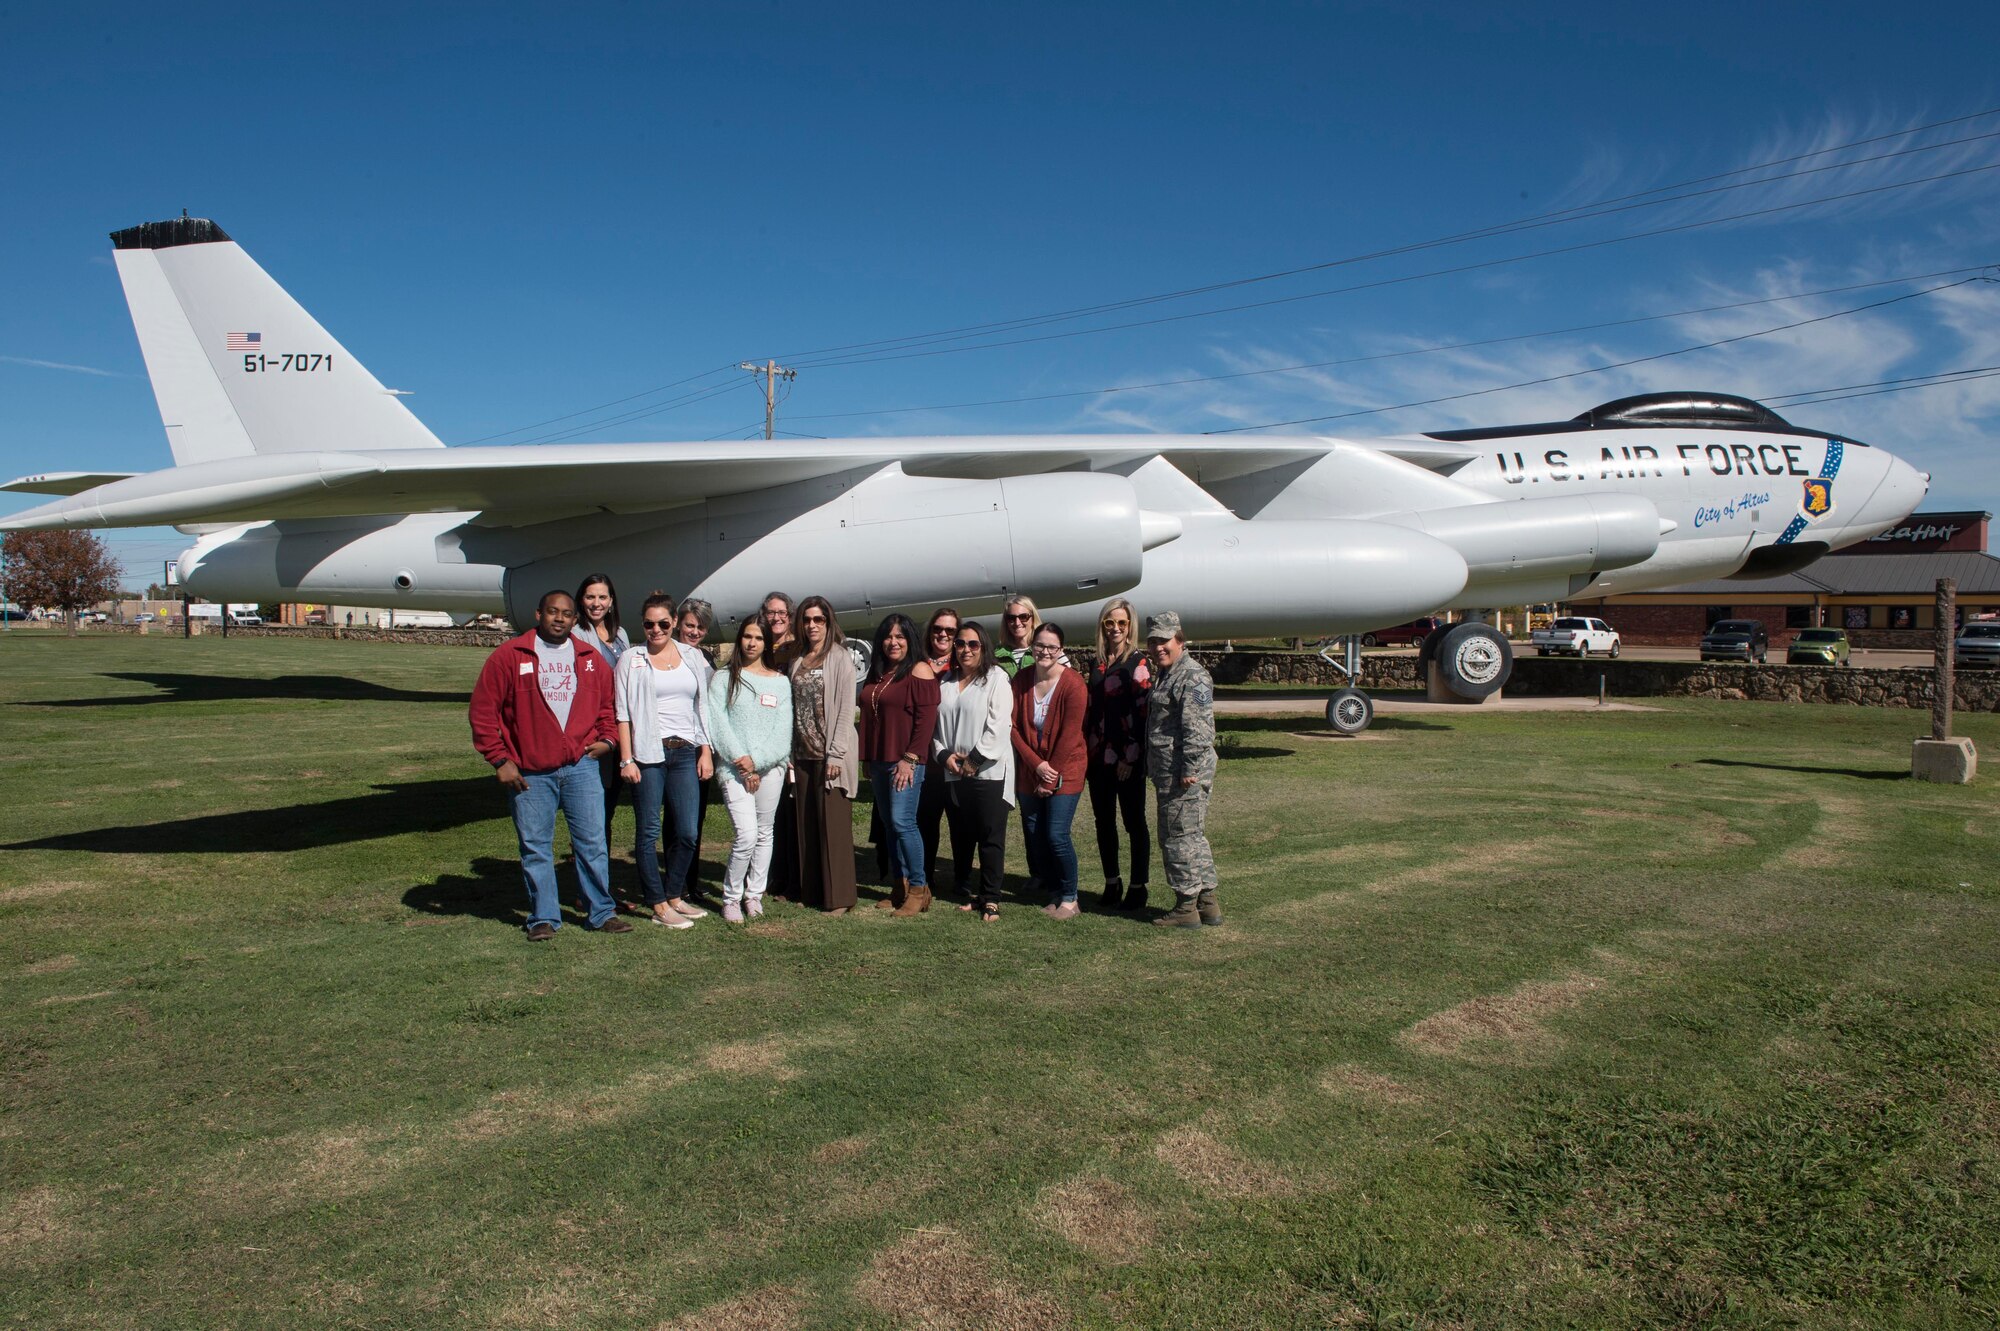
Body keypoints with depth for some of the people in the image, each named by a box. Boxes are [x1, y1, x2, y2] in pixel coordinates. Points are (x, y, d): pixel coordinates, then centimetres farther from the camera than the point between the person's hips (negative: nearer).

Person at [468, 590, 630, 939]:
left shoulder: (590, 659, 10)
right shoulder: (509, 656, -1)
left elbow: (607, 704, 21)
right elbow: (482, 711, -2)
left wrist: (607, 738, 5)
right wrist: (499, 760, -6)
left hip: (580, 766, 2)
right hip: (529, 772, -2)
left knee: (592, 842, 3)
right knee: (535, 848, 5)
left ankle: (602, 912, 14)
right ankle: (543, 918, 16)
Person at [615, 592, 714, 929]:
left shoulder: (693, 658, 11)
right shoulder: (632, 661, 3)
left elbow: (703, 708, 13)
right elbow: (623, 714, 0)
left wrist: (706, 752, 6)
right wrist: (626, 759, -7)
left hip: (685, 753, 3)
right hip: (648, 755, -3)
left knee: (687, 833, 3)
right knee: (649, 832, 1)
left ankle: (673, 896, 19)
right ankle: (659, 906, 9)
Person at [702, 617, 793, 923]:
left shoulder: (780, 682, 9)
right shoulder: (723, 678, 5)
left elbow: (783, 730, 2)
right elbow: (717, 723, -3)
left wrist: (757, 761, -9)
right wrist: (740, 759, -12)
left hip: (770, 766, 3)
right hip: (733, 768, -3)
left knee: (764, 833, 8)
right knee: (747, 834, -13)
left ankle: (754, 894, 21)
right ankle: (731, 897, 3)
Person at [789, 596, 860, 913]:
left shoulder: (840, 658, -4)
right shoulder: (798, 661, 14)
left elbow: (846, 708, -9)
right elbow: (793, 709, 13)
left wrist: (836, 754, -15)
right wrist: (789, 752, 6)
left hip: (830, 754, -6)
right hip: (803, 755, 6)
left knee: (833, 824, -3)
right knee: (805, 824, 8)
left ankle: (838, 897, 3)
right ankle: (810, 891, 16)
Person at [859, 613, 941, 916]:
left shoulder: (919, 670, -7)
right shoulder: (876, 674, 16)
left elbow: (926, 719, -14)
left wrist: (910, 759, -18)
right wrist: (867, 759, 16)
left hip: (906, 760, -8)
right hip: (879, 760, 8)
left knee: (902, 821, -12)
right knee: (890, 824, 10)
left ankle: (919, 888, -4)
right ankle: (899, 887, 17)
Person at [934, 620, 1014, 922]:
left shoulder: (996, 678, -3)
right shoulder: (946, 682, 14)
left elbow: (999, 726, -10)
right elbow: (936, 724, 13)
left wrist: (975, 759, -12)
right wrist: (944, 755, -3)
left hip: (988, 771, -5)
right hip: (954, 772, 5)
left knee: (990, 837, -3)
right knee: (961, 835, 11)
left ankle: (990, 899, 2)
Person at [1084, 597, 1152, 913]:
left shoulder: (1138, 663, -7)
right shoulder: (1098, 664, 12)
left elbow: (1143, 712, -13)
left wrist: (1131, 757, -17)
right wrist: (1085, 752, 9)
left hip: (1128, 759, -6)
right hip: (1098, 756, 6)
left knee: (1134, 822, 3)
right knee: (1104, 821, 11)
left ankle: (1138, 888, 12)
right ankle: (1112, 885, 22)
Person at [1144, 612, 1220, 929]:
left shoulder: (1192, 676, -15)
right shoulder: (1165, 675, 18)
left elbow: (1198, 728, -22)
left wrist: (1189, 769, -23)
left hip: (1184, 775, -11)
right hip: (1169, 775, 11)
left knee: (1179, 837, -4)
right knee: (1193, 837, 15)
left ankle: (1186, 908, 5)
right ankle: (1207, 903, 23)